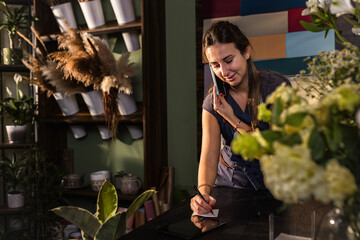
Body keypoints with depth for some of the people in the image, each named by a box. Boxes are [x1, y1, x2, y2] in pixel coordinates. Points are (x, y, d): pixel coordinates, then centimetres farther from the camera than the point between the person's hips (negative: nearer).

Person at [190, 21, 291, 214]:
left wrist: (233, 120, -18)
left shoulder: (277, 86, -12)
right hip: (232, 183, 3)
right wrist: (204, 190, -31)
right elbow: (208, 158, -11)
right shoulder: (213, 104, -5)